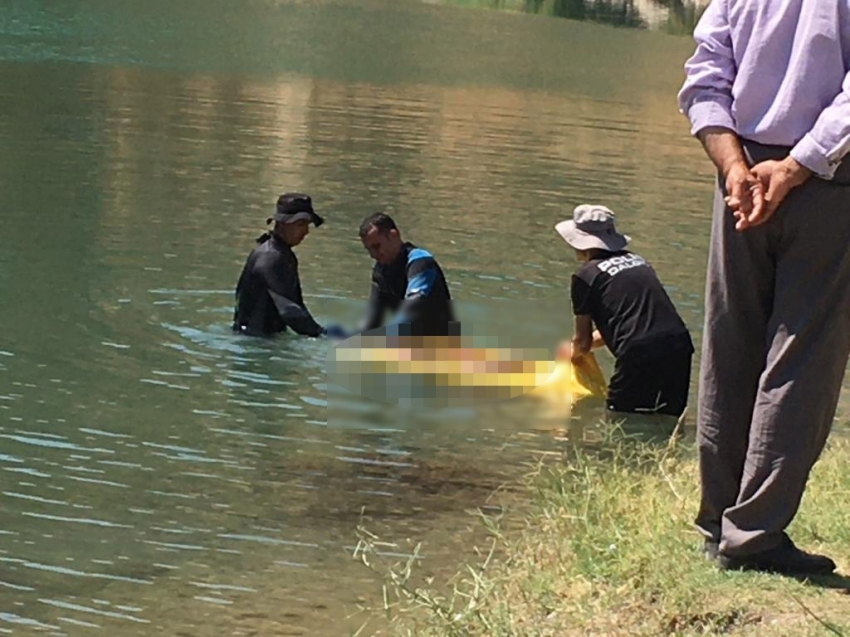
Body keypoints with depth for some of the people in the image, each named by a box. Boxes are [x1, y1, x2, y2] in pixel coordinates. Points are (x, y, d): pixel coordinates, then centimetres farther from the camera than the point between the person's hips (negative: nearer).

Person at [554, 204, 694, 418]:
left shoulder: (586, 275, 4)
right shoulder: (637, 261, 23)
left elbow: (583, 341, 10)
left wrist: (573, 353, 35)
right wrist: (580, 347, 44)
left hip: (639, 354, -6)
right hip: (679, 346, 6)